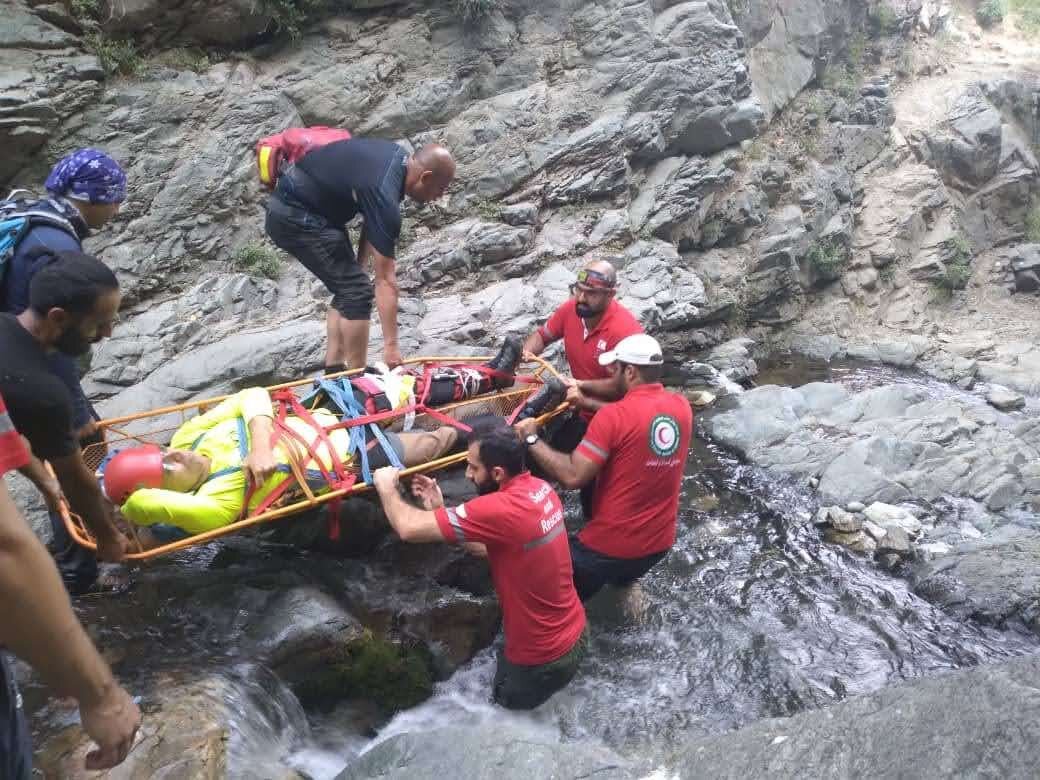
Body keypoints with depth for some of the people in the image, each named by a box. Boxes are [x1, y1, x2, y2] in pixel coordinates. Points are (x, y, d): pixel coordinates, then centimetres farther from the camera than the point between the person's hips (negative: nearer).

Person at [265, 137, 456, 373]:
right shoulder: (385, 197, -28)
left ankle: (333, 371, 14)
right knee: (357, 291, -11)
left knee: (349, 288, 12)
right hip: (295, 218, -10)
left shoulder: (400, 157, -2)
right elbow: (385, 280, -26)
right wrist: (391, 346, -22)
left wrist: (360, 264, 3)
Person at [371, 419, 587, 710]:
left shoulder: (502, 509, -32)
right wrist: (439, 510, 1)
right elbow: (488, 547, 6)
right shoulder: (540, 489, -4)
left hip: (543, 659, -7)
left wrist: (387, 487, -8)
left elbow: (409, 528, -27)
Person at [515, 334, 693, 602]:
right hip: (660, 543, 7)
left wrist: (531, 439, -15)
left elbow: (572, 476, -26)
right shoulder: (682, 407, -3)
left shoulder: (614, 416, -23)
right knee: (623, 574, 39)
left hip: (611, 547, -7)